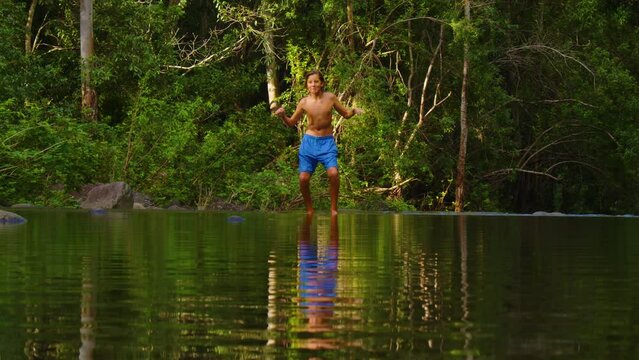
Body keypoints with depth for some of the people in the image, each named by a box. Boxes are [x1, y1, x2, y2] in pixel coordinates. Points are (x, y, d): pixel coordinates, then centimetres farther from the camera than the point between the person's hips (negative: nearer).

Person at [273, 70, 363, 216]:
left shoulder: (330, 97, -3)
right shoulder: (304, 102, -3)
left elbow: (345, 114, 11)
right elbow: (291, 122, 9)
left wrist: (353, 111, -11)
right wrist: (283, 116, -11)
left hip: (327, 141, -1)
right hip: (309, 141, 1)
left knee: (333, 173, -23)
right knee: (303, 178, -8)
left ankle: (333, 208, -5)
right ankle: (309, 209, 14)